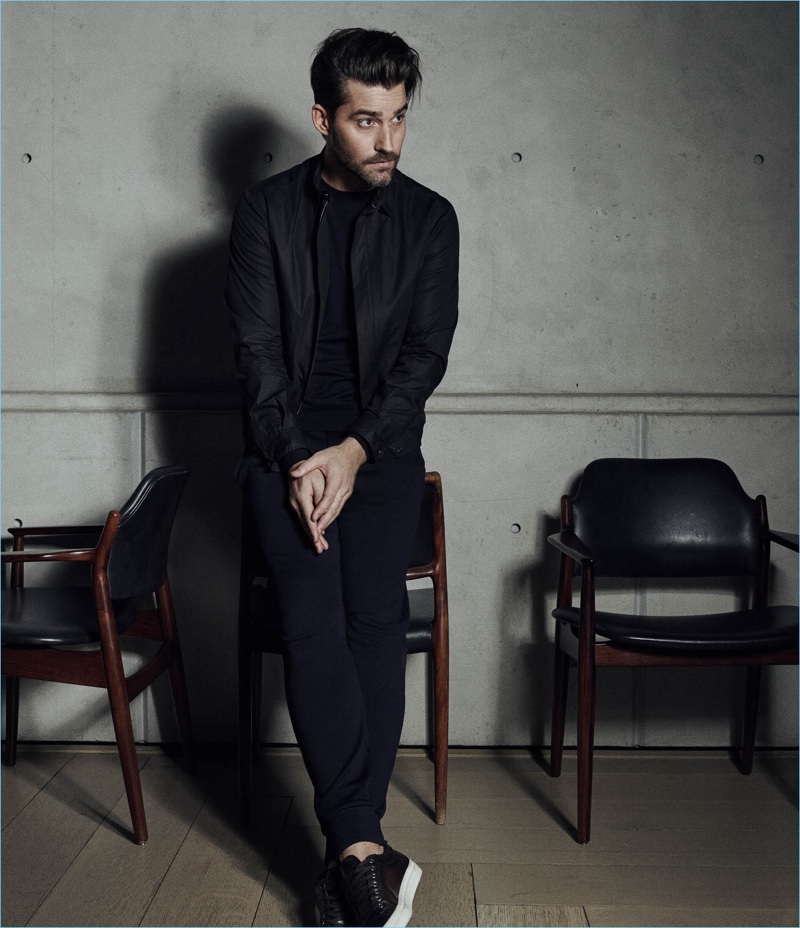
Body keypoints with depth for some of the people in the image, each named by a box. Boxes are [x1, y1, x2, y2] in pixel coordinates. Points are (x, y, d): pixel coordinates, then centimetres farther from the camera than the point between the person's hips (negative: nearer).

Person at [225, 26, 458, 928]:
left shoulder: (429, 218, 6)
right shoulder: (266, 209, 4)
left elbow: (426, 351, -1)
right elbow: (256, 347, -2)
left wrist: (352, 451, -14)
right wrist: (298, 462, -15)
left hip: (382, 442, 1)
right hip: (286, 444, 0)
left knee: (377, 614, -20)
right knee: (312, 619, -21)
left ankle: (348, 852, -15)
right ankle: (365, 851, -21)